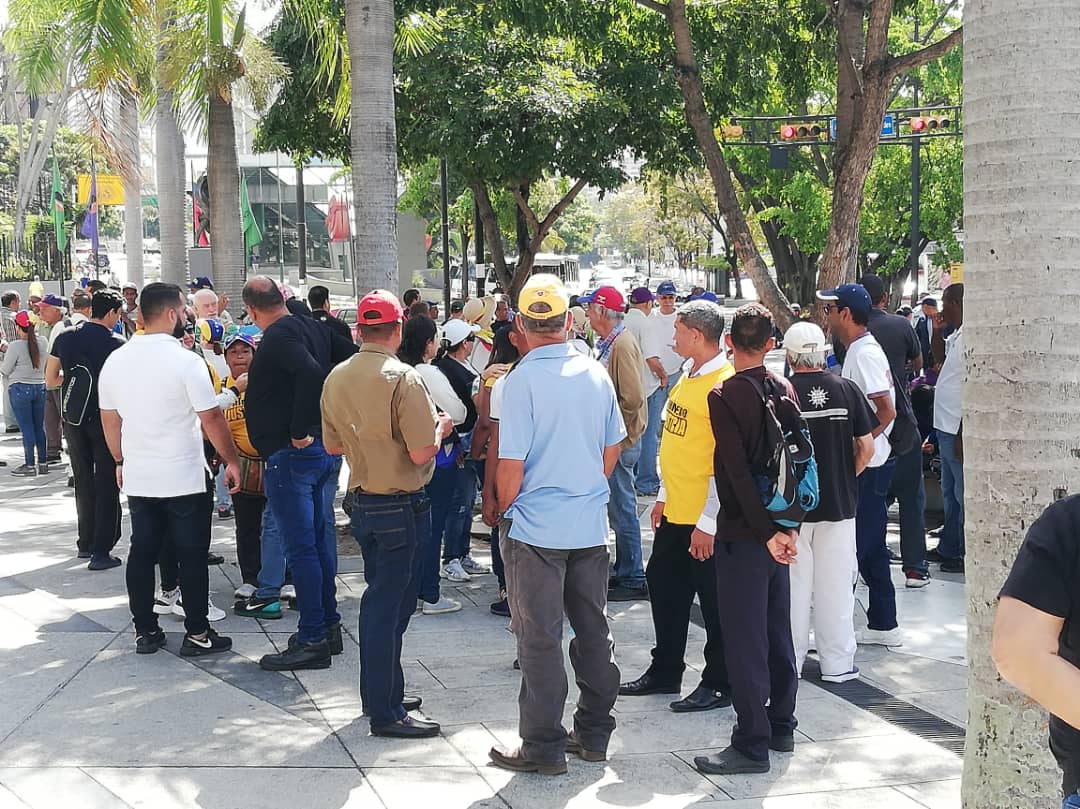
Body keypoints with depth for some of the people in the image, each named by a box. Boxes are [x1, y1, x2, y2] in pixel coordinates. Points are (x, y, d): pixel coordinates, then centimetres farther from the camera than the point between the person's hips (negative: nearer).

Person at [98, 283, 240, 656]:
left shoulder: (115, 361, 3)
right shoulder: (186, 362, -15)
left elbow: (109, 419, 11)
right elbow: (212, 419, -13)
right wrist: (231, 460, -1)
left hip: (137, 480, 5)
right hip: (184, 480, -5)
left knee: (142, 553, 12)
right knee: (191, 556, 4)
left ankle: (145, 632, 18)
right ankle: (197, 634, 10)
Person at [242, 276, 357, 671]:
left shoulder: (278, 338, -16)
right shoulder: (314, 328, 10)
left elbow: (312, 373, -32)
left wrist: (299, 432, -22)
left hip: (292, 455, -9)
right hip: (328, 448, 9)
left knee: (301, 548, -4)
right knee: (322, 539, 15)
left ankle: (312, 639, 0)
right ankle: (329, 626, 23)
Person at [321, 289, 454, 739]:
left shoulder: (337, 378, 4)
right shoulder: (403, 379, -19)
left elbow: (333, 445, 12)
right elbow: (422, 452, -21)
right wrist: (441, 428, -2)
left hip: (362, 503, 7)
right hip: (401, 507, -7)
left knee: (381, 600, 19)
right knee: (389, 605, -1)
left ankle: (383, 694, 30)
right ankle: (384, 713, 5)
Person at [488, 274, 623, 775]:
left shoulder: (522, 380, -16)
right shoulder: (596, 374, 1)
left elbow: (511, 465, -15)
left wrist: (505, 508, 3)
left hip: (536, 529, -5)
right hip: (591, 526, 6)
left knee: (540, 639, 3)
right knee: (593, 630, 15)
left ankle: (543, 747, 10)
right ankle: (594, 733, 26)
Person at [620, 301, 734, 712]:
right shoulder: (687, 377, 10)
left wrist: (709, 523, -21)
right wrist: (664, 496, 18)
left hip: (705, 519, -9)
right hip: (675, 511, 9)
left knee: (713, 601, 3)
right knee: (664, 586, 17)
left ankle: (720, 685, 17)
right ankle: (665, 672, 32)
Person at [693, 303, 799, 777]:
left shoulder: (724, 396, -14)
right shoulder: (785, 390, 6)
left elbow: (738, 470, -19)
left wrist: (768, 532, -15)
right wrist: (788, 527, 12)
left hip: (744, 531, -7)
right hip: (780, 526, 7)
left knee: (744, 636, -2)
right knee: (777, 628, 17)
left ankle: (752, 744, 1)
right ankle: (781, 725, 27)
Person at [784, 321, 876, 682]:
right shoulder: (847, 389, -3)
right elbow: (866, 447, -1)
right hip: (839, 503, 2)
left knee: (793, 585, 8)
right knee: (835, 585, 9)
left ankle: (789, 661, 15)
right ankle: (837, 663, 15)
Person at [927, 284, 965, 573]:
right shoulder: (956, 335, 11)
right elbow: (940, 359, 32)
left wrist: (962, 435, -22)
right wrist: (937, 332, 15)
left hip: (957, 429, -11)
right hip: (946, 427, 11)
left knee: (963, 495, -2)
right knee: (949, 492, 20)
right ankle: (948, 548, 31)